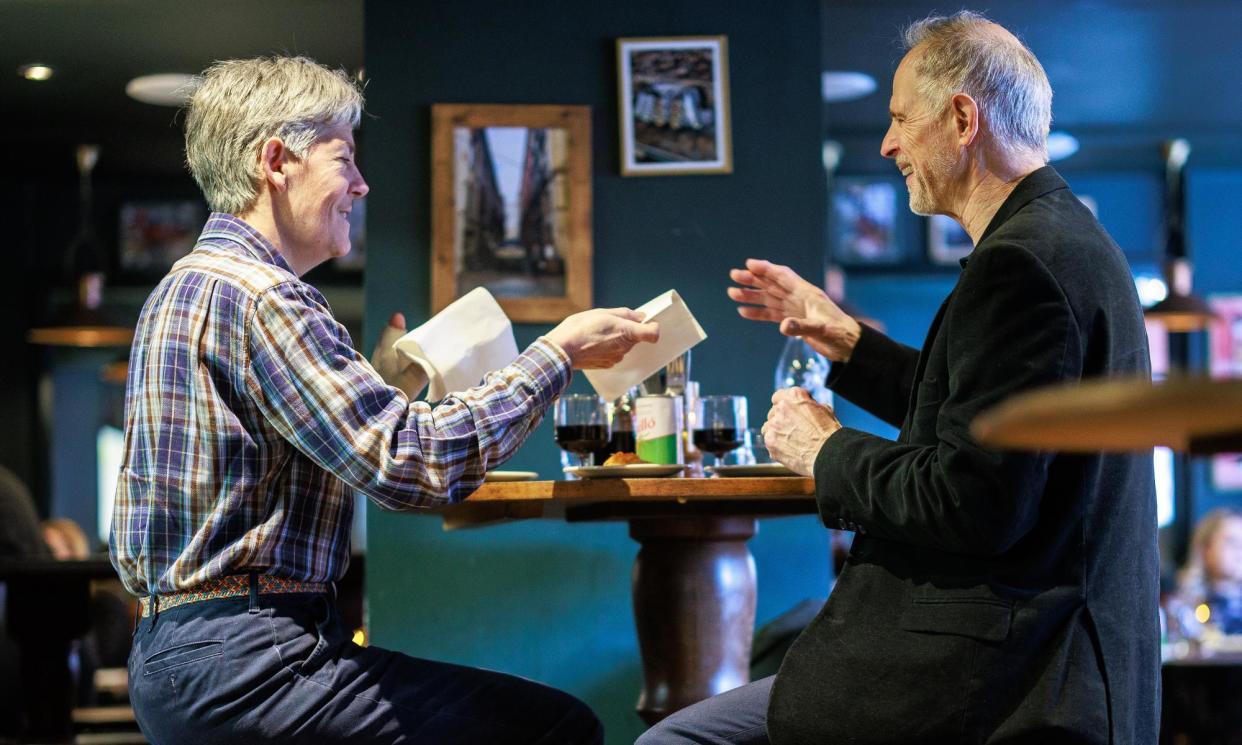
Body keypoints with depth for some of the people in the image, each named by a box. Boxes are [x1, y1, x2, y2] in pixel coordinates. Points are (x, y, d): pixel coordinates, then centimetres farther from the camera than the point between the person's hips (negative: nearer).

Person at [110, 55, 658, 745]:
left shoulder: (184, 287, 19)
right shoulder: (255, 292, -14)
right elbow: (416, 464, -20)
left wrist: (377, 386, 20)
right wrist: (560, 351, -10)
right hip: (239, 670, -11)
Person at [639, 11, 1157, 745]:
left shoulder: (1020, 264, -20)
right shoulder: (1070, 237, 13)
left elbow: (971, 503, -24)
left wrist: (826, 451, -9)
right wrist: (848, 341, 19)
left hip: (1000, 678, -11)